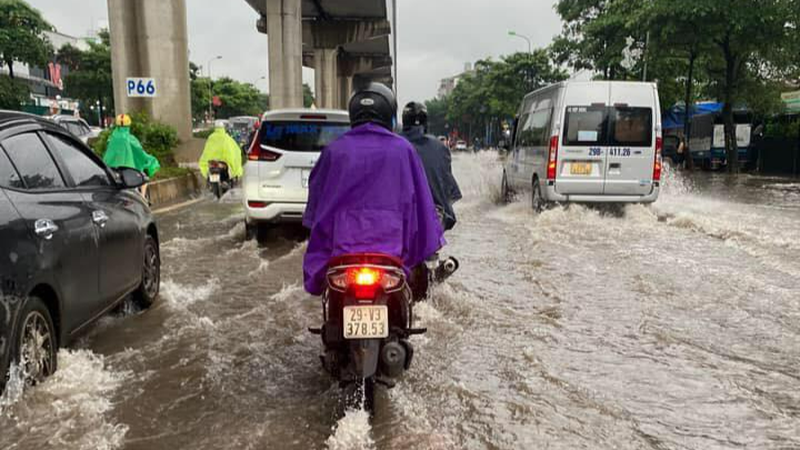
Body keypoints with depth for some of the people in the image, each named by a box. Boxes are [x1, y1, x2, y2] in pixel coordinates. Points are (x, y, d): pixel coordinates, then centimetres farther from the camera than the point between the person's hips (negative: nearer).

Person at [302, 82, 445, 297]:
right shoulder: (403, 150, 5)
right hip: (391, 247, -1)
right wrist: (431, 243, 16)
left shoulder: (333, 151, 7)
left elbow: (316, 199, 14)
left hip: (342, 248, 1)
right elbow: (421, 202, 6)